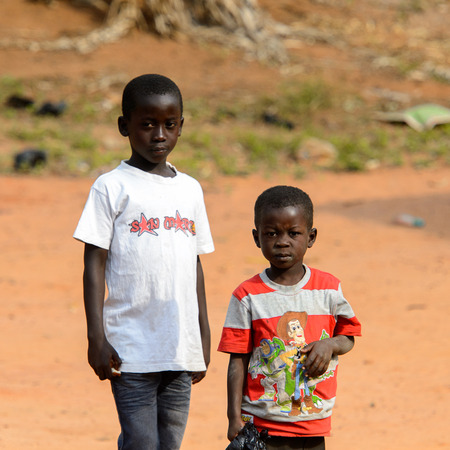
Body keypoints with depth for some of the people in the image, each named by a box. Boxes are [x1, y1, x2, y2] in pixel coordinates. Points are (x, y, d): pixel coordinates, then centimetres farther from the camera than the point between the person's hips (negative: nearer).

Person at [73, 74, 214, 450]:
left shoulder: (190, 190, 13)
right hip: (131, 348, -5)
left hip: (182, 348, 5)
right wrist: (96, 338, -9)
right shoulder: (112, 187, -2)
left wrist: (203, 337, 18)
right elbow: (95, 264, -4)